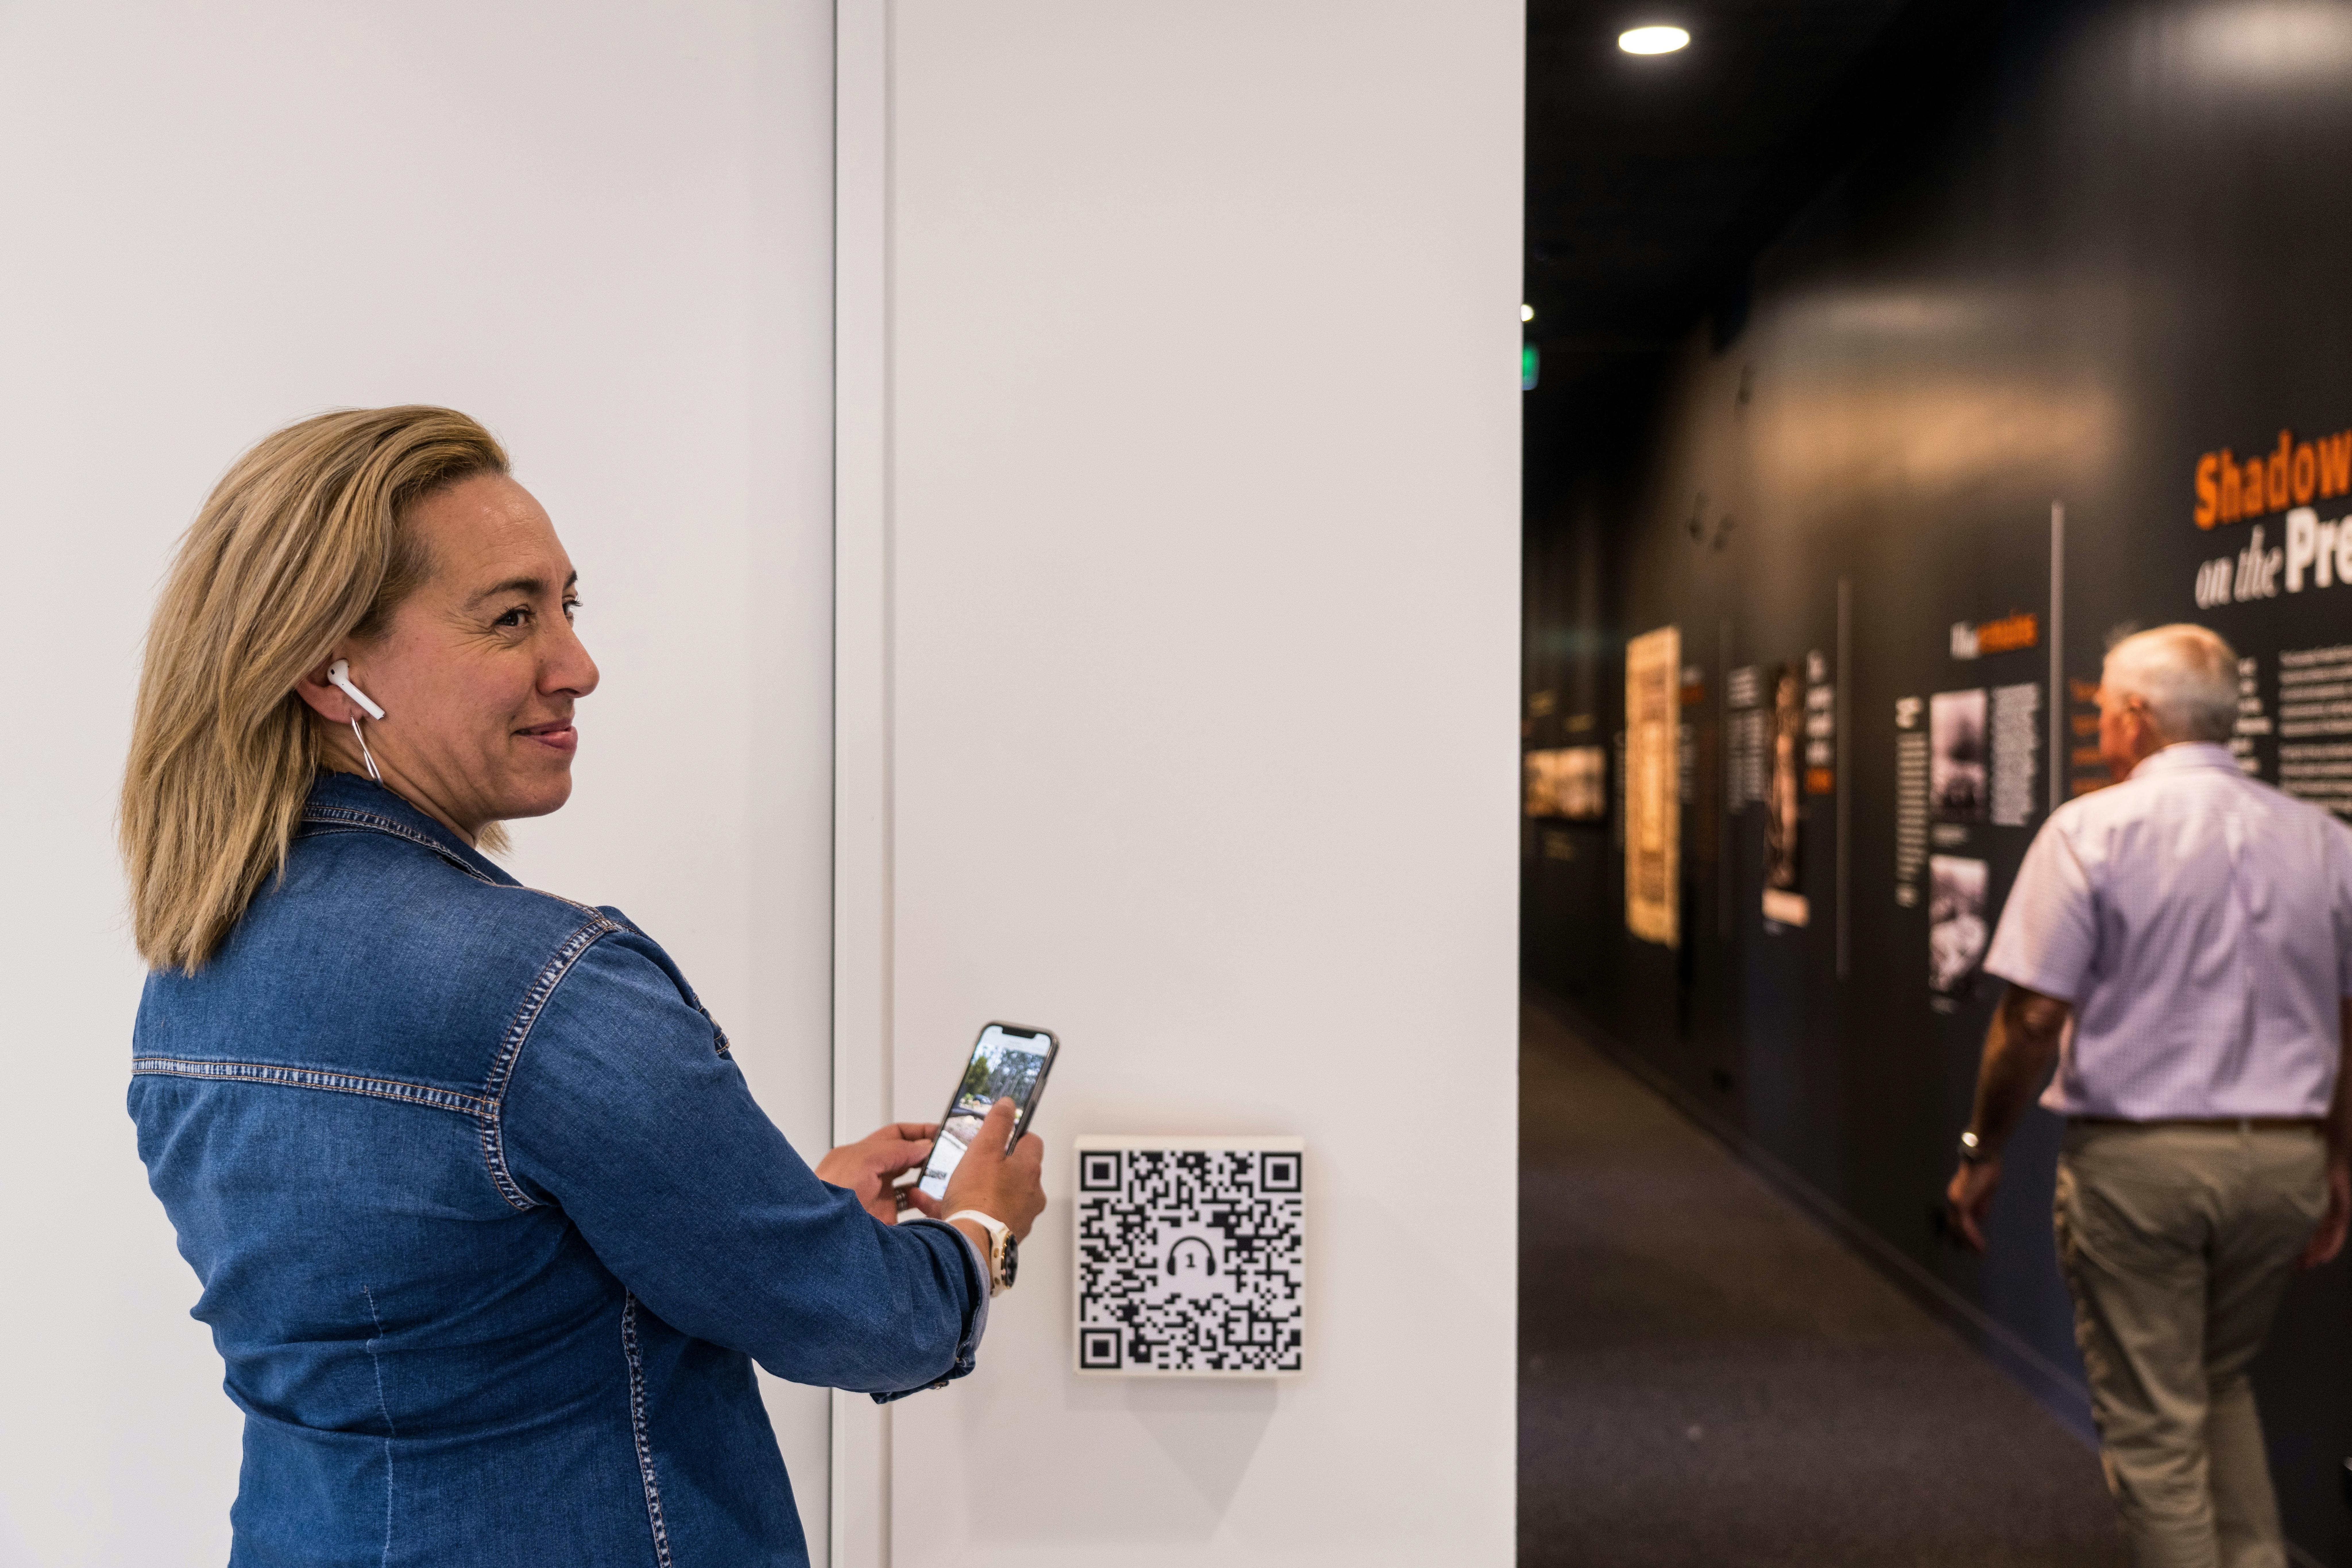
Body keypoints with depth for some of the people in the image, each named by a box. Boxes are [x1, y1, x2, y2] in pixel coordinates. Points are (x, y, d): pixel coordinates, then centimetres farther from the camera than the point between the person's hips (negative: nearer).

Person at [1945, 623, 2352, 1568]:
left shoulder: (2093, 831, -9)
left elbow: (2033, 1020, -12)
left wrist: (1982, 1154, -2)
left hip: (2138, 1159, -5)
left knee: (2153, 1422, 7)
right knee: (2223, 1384, 26)